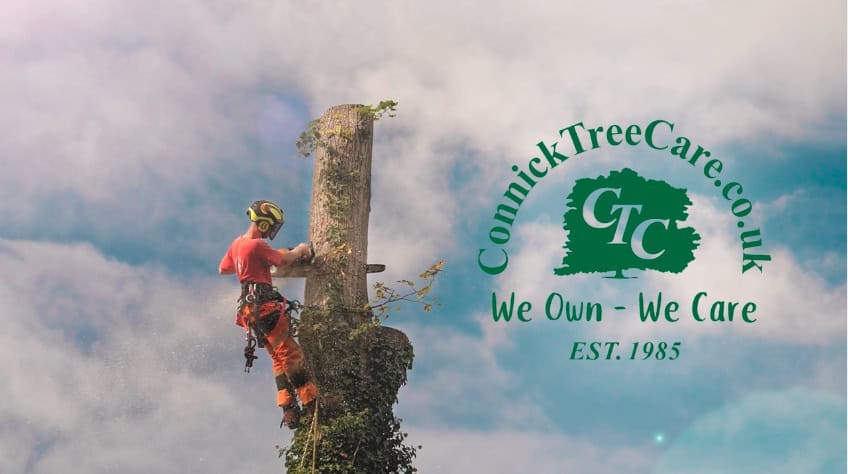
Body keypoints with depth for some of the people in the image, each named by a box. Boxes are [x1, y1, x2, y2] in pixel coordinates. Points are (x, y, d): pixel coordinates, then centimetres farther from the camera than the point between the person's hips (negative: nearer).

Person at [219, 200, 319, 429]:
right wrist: (300, 250, 7)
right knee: (291, 354, -10)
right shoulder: (257, 245, -16)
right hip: (266, 307, -9)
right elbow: (284, 260, -12)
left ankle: (289, 410, 7)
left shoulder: (237, 243, 12)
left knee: (279, 358, 11)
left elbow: (223, 269, 23)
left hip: (249, 309, 10)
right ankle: (312, 402, -12)